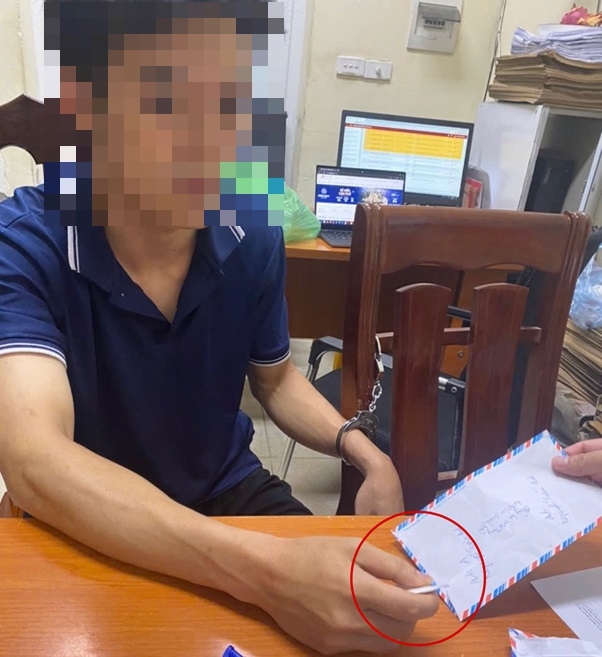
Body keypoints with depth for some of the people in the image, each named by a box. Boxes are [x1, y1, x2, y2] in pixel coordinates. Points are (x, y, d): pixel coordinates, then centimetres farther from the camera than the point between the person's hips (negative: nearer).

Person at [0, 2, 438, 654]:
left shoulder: (252, 234, -12)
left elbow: (275, 379, 3)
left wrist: (365, 454, -13)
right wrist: (265, 572, -48)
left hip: (228, 489, 3)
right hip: (93, 531, -2)